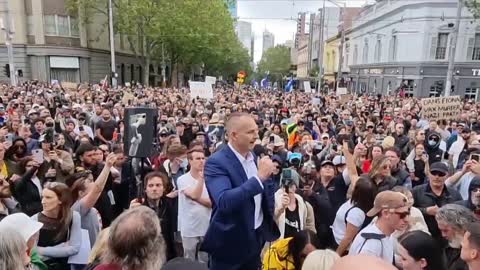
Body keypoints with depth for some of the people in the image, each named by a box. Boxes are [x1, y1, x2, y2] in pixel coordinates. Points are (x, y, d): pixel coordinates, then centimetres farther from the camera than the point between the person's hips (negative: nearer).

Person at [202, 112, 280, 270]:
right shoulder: (216, 162, -21)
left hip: (256, 238, 6)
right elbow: (224, 201, -34)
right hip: (230, 243, -6)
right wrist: (259, 177, -33)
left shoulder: (253, 157, 2)